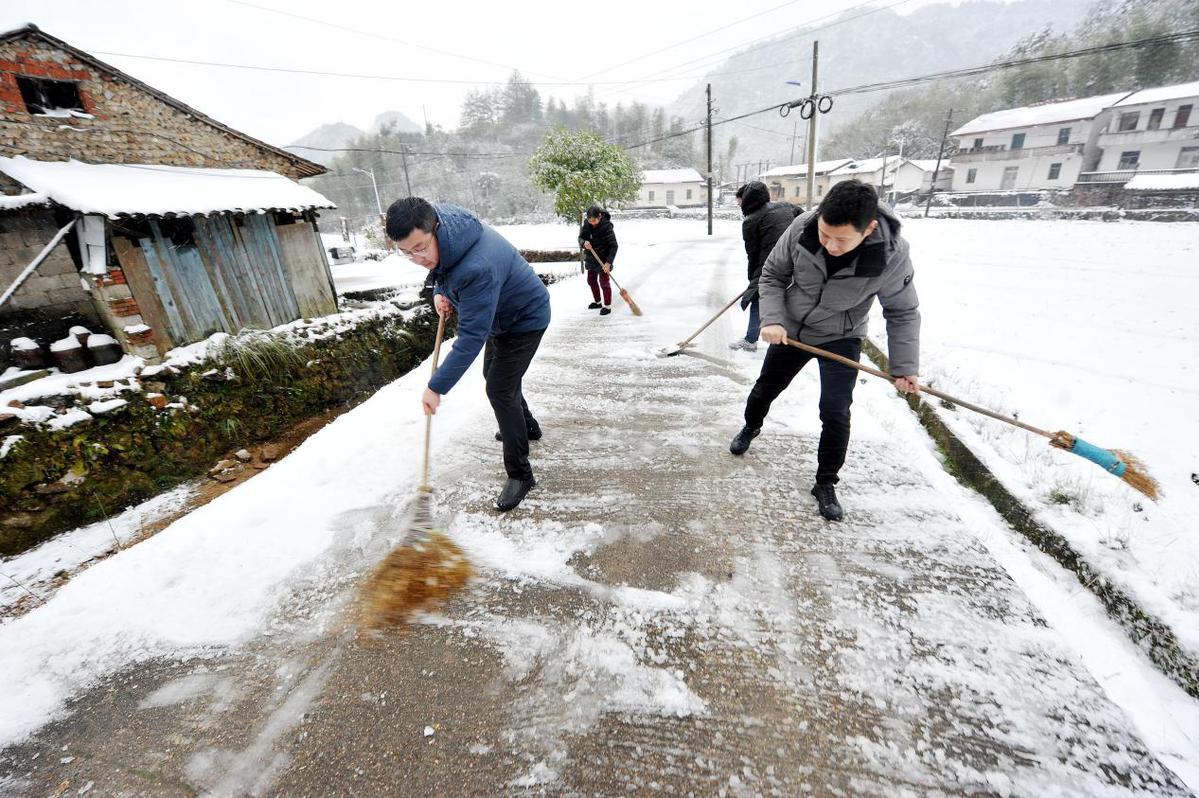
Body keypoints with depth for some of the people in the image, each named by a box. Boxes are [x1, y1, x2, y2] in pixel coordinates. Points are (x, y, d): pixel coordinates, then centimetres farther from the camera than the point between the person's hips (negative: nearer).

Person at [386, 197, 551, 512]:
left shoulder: (477, 268, -41)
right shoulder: (437, 217, -14)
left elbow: (471, 338, -38)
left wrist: (436, 387, -33)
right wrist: (440, 291, -9)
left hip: (525, 318, -10)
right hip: (500, 314, 10)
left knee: (500, 390, -12)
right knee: (494, 374, 22)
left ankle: (520, 475, -1)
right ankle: (526, 425, 46)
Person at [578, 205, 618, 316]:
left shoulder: (607, 226, -22)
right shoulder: (586, 224, -6)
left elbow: (613, 246, -21)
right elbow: (580, 237, 2)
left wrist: (608, 262, -27)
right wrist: (584, 243, -24)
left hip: (603, 260, -7)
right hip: (591, 259, 7)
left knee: (604, 282, 0)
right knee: (591, 280, 18)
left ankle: (607, 306, 13)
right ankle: (597, 302, 36)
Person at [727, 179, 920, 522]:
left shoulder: (893, 254, -28)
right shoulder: (801, 228, -26)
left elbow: (902, 313, -12)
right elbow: (772, 275, -9)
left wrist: (904, 366, -12)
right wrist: (772, 319, -23)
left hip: (840, 339, -2)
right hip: (790, 330, 2)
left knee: (835, 414, -8)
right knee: (765, 389, 17)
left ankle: (825, 484, 14)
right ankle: (750, 428, 50)